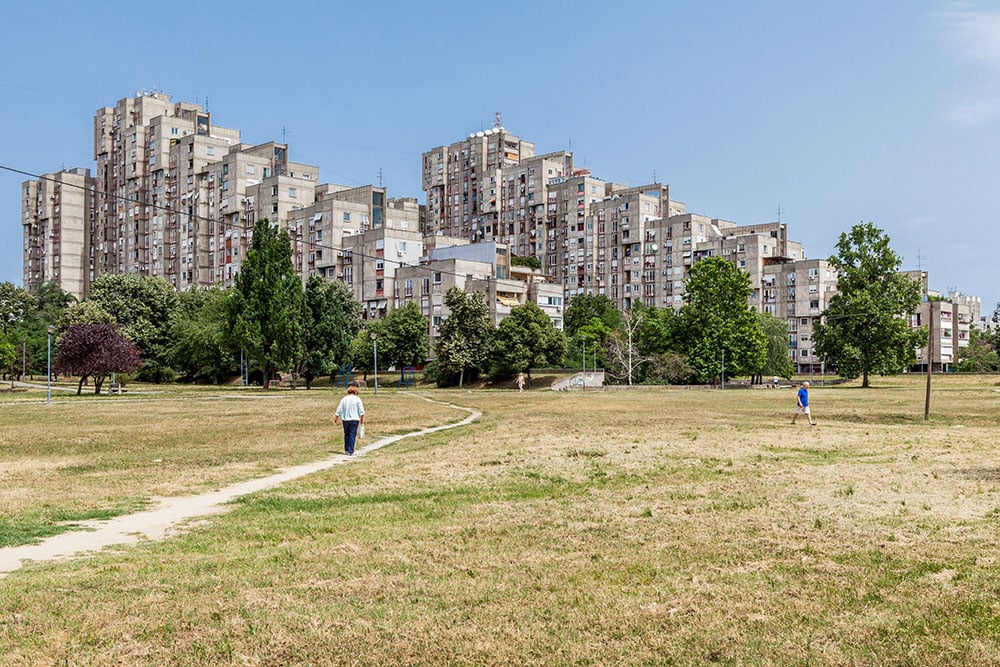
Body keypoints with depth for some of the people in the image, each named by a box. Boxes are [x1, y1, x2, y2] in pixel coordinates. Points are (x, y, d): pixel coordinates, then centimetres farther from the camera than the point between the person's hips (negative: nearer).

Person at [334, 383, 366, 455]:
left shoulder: (344, 399, 4)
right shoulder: (357, 399, -3)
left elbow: (339, 410, 6)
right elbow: (361, 411, -6)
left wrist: (336, 418, 14)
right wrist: (362, 419, 3)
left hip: (345, 419, 3)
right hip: (354, 419, -3)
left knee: (346, 434, 17)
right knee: (352, 435, -2)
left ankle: (346, 450, 21)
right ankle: (350, 451, -4)